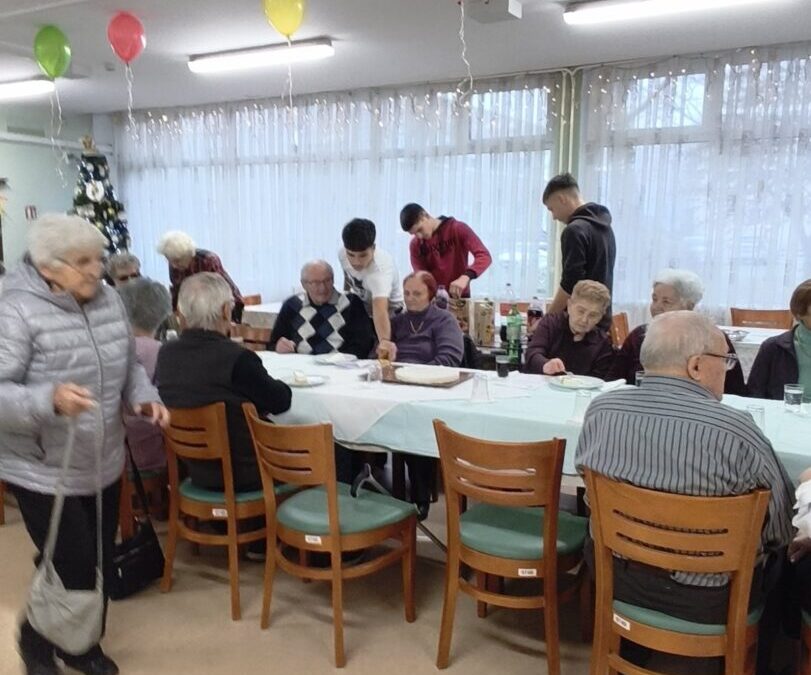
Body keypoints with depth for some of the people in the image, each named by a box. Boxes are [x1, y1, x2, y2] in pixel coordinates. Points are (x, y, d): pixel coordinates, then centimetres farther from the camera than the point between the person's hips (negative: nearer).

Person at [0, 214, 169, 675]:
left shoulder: (109, 299, 0)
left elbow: (129, 366, 12)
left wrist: (145, 398, -6)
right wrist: (50, 399, -39)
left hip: (104, 465, 6)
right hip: (43, 472, -6)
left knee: (101, 564, 17)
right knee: (73, 568, 0)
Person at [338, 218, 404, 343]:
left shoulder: (380, 270, -44)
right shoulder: (342, 254, -24)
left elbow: (380, 310, -60)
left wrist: (384, 341, -75)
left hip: (388, 308, -5)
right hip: (359, 304, 5)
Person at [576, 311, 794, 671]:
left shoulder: (600, 409, -12)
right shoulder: (735, 430, -24)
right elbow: (783, 527, -11)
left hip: (614, 575, 4)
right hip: (706, 601, -4)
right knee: (776, 551, 22)